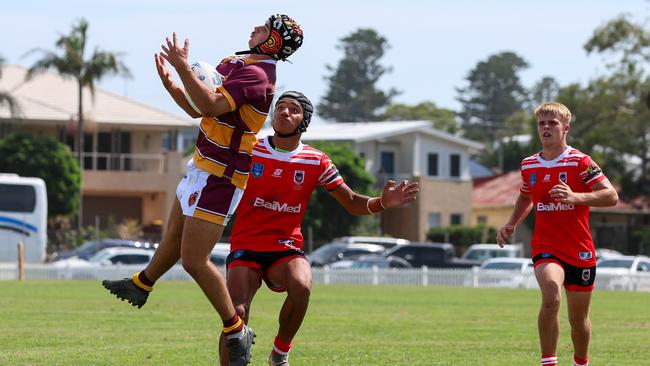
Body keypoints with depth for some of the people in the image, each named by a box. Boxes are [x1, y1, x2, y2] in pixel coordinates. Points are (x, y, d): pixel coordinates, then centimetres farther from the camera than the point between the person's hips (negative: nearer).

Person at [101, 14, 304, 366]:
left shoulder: (256, 74, -22)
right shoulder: (234, 64, 9)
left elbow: (212, 105, -35)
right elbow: (197, 108, 15)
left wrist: (183, 66, -35)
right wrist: (169, 81, 2)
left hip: (218, 178, -10)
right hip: (202, 166, 10)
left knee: (194, 260, -10)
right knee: (175, 234, 30)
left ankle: (236, 331, 1)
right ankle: (141, 285, 51)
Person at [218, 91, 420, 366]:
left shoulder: (316, 162, 3)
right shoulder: (248, 151, -1)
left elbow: (352, 203, 6)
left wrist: (382, 202, -13)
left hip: (286, 248, 1)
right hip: (246, 247, -1)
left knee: (301, 286, -32)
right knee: (236, 314, -21)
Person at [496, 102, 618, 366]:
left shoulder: (580, 162, -8)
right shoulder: (529, 165, 7)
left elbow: (611, 196, -17)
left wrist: (575, 198, -31)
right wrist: (511, 225, 11)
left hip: (580, 250, -1)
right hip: (545, 247, 1)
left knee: (578, 319, 11)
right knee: (551, 297, -29)